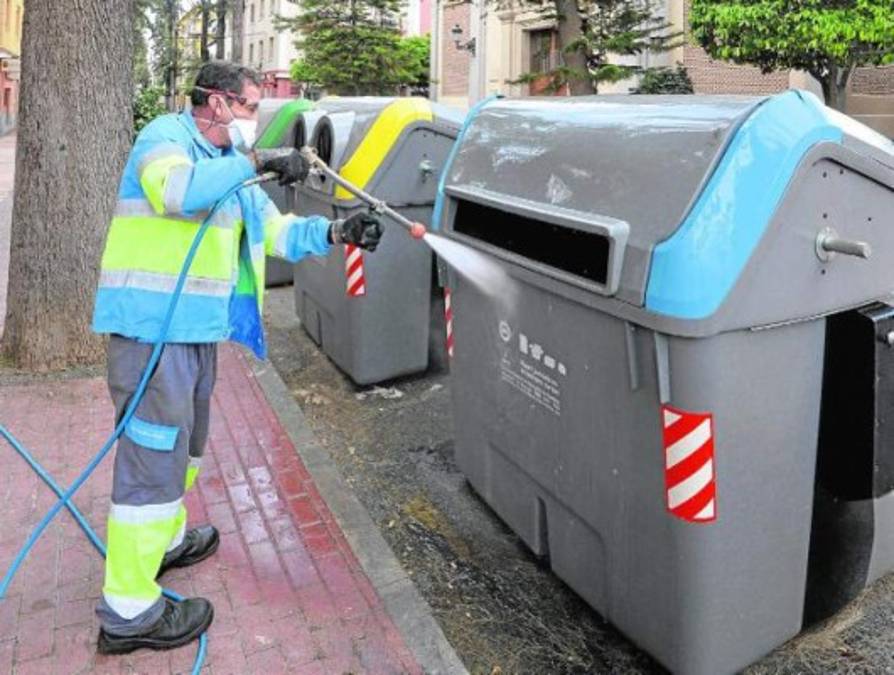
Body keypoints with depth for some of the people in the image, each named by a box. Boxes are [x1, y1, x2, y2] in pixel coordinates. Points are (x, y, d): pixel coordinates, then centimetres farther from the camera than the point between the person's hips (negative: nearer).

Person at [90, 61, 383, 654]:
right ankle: (129, 612, 0)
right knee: (155, 453, -9)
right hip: (151, 325, -10)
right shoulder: (166, 137, -6)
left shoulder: (230, 167, 19)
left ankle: (166, 539, 45)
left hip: (197, 328, 10)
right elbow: (178, 190, -30)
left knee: (186, 441, 24)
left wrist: (335, 233, 1)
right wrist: (255, 161, -23)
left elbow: (278, 232, 16)